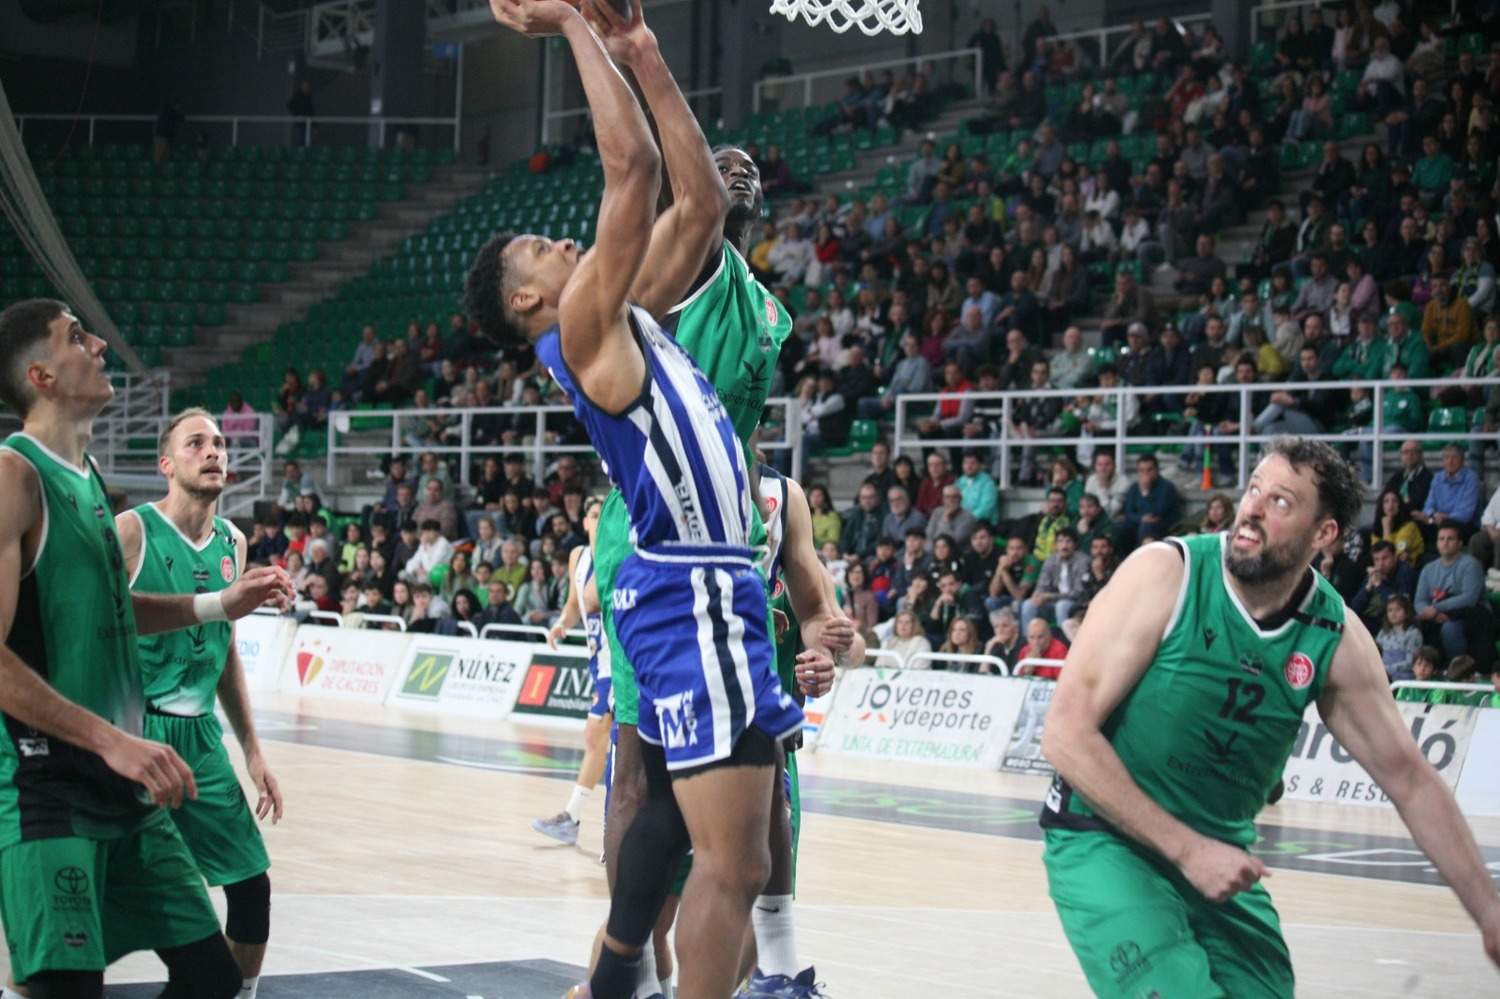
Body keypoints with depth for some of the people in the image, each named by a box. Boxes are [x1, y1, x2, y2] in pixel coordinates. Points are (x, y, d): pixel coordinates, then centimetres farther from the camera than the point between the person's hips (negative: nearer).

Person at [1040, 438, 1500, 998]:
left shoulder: (1336, 638, -5)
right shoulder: (1166, 574, -17)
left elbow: (1408, 777, 6)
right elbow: (1066, 734, -19)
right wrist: (1186, 848, -21)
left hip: (1223, 855, 5)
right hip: (1105, 842, -5)